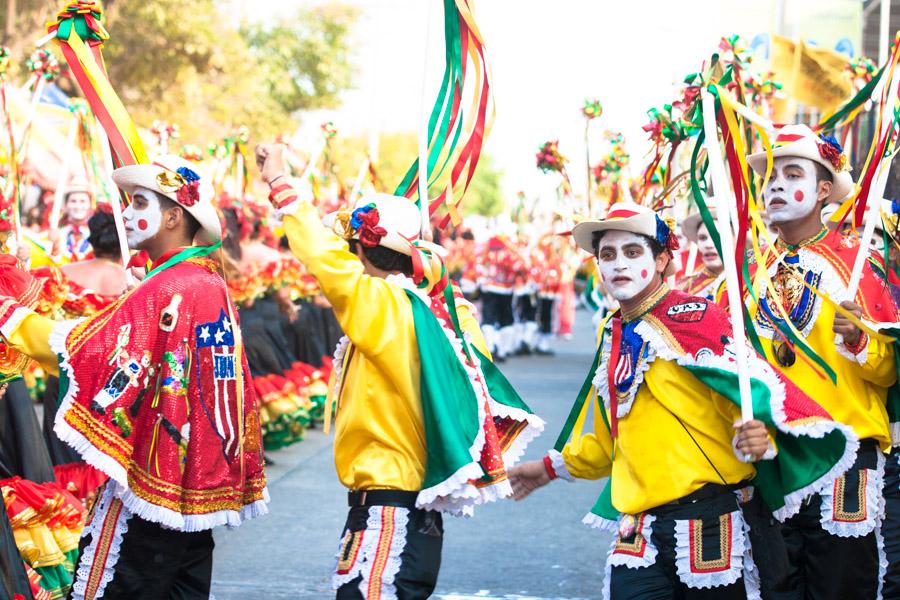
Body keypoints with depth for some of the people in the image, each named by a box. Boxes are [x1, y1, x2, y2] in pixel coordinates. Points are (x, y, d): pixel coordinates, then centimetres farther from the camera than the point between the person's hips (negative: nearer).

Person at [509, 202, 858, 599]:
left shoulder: (692, 318, -5)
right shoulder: (613, 337, 15)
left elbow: (753, 384, -13)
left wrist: (756, 435, -32)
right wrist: (554, 467, 37)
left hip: (713, 521, -6)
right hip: (639, 535, 6)